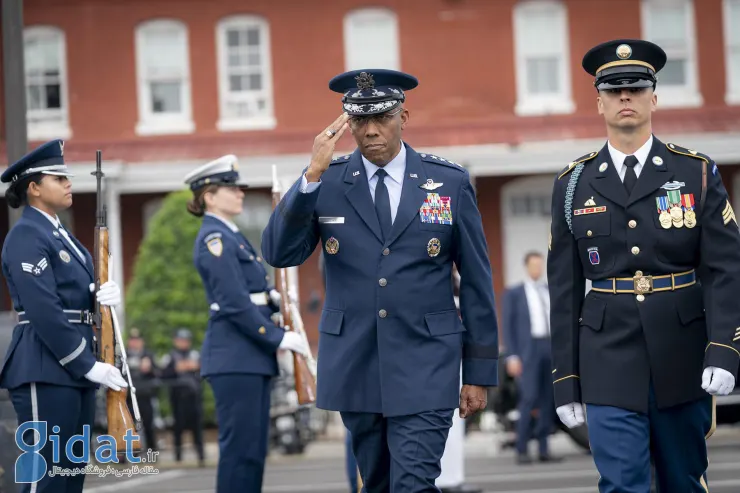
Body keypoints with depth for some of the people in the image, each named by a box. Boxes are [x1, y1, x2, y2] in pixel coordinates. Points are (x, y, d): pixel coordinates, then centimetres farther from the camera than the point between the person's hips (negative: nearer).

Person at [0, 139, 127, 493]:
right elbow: (44, 311, -19)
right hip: (46, 371, -9)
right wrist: (88, 365, -18)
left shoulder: (61, 234, 18)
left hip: (74, 370, 9)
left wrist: (106, 293, -6)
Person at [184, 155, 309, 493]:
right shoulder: (214, 240, -12)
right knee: (239, 446, -8)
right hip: (234, 357, -10)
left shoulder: (230, 236, 18)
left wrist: (273, 298, 3)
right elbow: (234, 304, -18)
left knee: (253, 448, 10)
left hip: (251, 356, 10)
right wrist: (278, 338, -16)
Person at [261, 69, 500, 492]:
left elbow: (476, 282, 3)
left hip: (424, 369, -2)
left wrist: (480, 372, 2)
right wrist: (313, 174, -18)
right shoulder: (326, 182, 2)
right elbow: (279, 254, -9)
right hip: (355, 370, 2)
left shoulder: (450, 182, 0)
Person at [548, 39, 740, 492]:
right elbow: (565, 290, 7)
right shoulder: (573, 185, 6)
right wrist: (566, 382, 4)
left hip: (682, 364, 0)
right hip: (610, 366, 0)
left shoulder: (697, 174, 2)